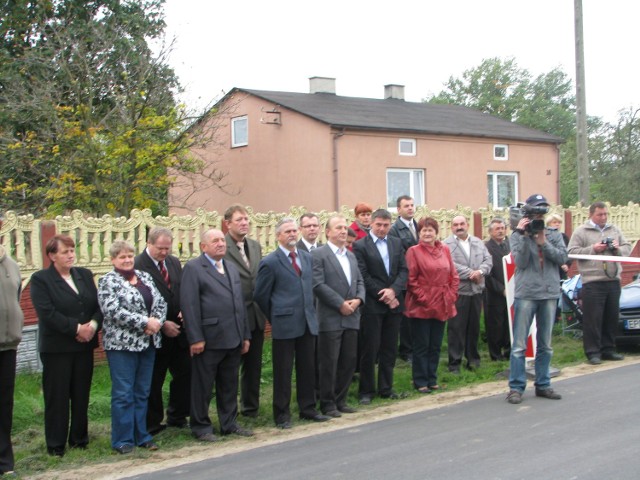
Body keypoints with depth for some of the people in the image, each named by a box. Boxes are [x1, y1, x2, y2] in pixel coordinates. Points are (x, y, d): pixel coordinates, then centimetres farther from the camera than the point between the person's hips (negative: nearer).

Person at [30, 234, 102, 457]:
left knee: (81, 395, 10)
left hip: (84, 345, 5)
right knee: (57, 397, 3)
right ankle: (56, 445, 12)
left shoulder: (85, 274, 11)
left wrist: (93, 325, -13)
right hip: (56, 347, -5)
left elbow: (98, 305, 6)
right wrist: (76, 328, -19)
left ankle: (79, 438, 22)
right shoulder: (40, 279, -5)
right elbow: (47, 313, -16)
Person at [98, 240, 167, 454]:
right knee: (123, 394, -2)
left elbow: (160, 302, 9)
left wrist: (157, 321, -11)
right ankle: (122, 440, 7)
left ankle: (142, 436, 20)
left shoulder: (145, 277, 13)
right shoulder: (108, 281, -6)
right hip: (122, 344, -6)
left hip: (148, 343, 6)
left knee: (143, 392, 11)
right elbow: (113, 311, -17)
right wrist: (145, 322, -18)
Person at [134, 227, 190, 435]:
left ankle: (177, 417, 27)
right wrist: (162, 324, -17)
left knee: (184, 375, 11)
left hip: (178, 330, 7)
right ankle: (152, 424, 18)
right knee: (153, 381, 5)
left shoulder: (174, 262, 10)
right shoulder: (138, 265, -13)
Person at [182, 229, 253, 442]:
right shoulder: (193, 268, -6)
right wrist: (196, 338, -17)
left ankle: (230, 424, 25)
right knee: (203, 386, 4)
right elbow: (189, 305, -12)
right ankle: (201, 427, 14)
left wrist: (245, 335, 14)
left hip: (233, 339, 7)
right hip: (209, 340, -7)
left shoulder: (232, 268, 18)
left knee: (230, 385, 14)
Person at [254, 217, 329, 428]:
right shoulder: (270, 262, -7)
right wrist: (275, 317, 3)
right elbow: (260, 295, -2)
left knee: (307, 368, 11)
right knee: (283, 371, 2)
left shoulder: (307, 258, 12)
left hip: (307, 323, 6)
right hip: (284, 325, -5)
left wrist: (309, 312, 12)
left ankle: (307, 408, 24)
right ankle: (282, 414, 12)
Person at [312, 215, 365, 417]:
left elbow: (360, 282, 16)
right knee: (329, 363, -1)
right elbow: (318, 285, -14)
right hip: (330, 318, -7)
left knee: (349, 361, 9)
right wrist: (340, 304, -15)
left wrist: (358, 299, -4)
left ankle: (340, 400, 21)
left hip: (351, 317, 7)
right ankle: (328, 404, 10)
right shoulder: (318, 254, -6)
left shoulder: (351, 256, 18)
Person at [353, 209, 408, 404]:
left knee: (390, 349, 9)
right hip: (372, 305, -5)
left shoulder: (396, 243, 11)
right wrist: (383, 295, -11)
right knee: (370, 349, 0)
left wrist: (393, 290, -11)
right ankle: (366, 391, 9)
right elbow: (363, 276, -9)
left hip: (393, 302, 5)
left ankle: (386, 388, 19)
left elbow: (403, 270, 5)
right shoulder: (360, 246, -4)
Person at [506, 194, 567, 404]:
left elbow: (563, 257, -4)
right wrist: (524, 235, -16)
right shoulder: (518, 235, 2)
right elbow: (520, 262, -11)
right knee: (519, 344, -3)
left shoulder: (554, 235, 9)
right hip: (526, 294, -3)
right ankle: (516, 387, 1)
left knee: (545, 345, 11)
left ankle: (543, 385, 20)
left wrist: (543, 242, -14)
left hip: (550, 294, 3)